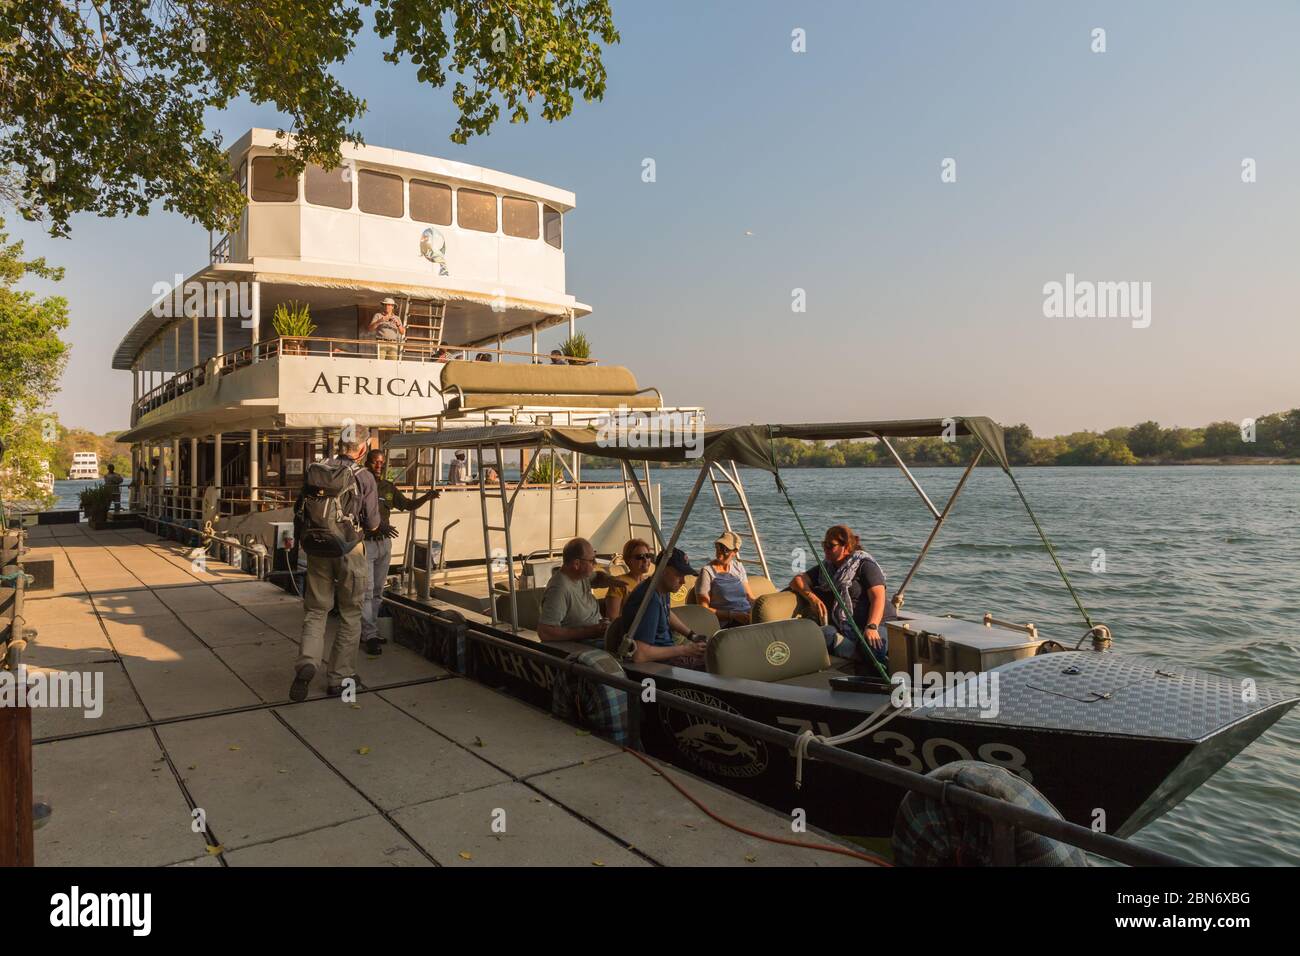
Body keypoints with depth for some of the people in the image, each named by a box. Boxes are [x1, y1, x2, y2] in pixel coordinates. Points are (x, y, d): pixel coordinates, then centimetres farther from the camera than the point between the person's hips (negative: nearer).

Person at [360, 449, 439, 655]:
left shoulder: (388, 487, 11)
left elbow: (408, 505, 15)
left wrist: (427, 496, -3)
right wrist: (378, 524, -28)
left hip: (384, 543, 7)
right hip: (365, 542, -7)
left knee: (377, 592, 12)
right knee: (366, 591, -8)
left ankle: (371, 632, 21)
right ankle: (369, 636, -5)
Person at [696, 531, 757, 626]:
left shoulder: (738, 567, 18)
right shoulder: (707, 571, 0)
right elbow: (703, 609, -5)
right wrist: (732, 615, -15)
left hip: (748, 617, 6)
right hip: (728, 623, -6)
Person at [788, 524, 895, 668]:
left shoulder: (865, 565, 5)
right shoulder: (825, 569, 24)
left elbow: (878, 598, -8)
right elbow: (797, 580, 16)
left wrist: (872, 627, -24)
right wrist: (811, 597, -5)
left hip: (875, 623, -4)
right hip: (843, 629, 4)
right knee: (822, 634, -33)